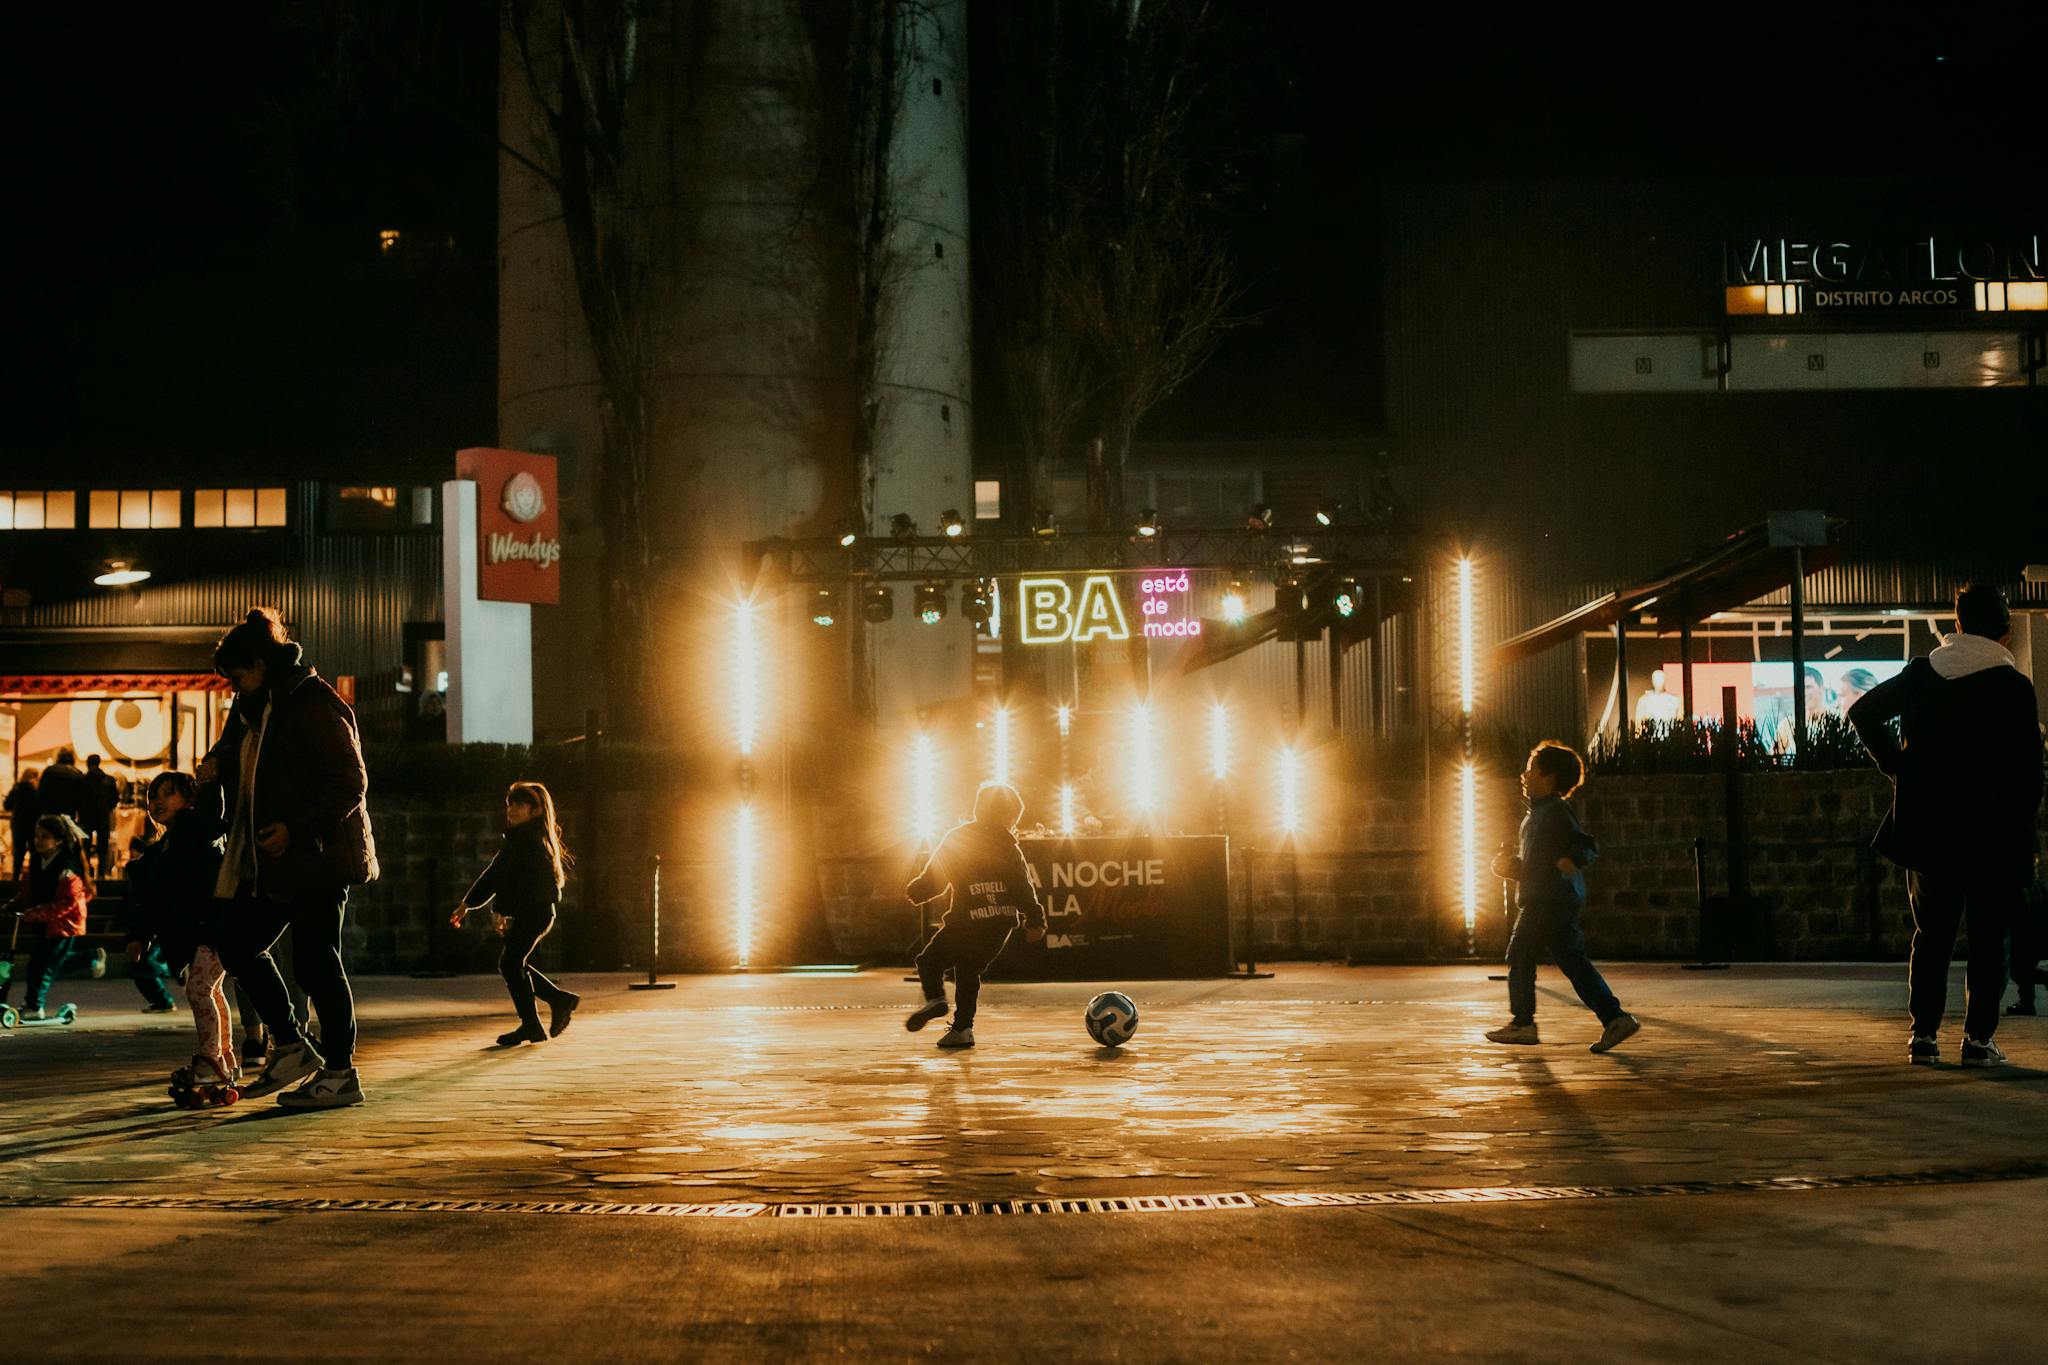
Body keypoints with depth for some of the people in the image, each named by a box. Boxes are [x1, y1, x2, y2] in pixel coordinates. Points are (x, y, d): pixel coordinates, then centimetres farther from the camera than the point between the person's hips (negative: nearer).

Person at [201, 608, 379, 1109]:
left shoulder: (316, 707, -16)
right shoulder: (252, 708, 12)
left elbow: (350, 784, -19)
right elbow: (234, 747, 30)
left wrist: (296, 828, -22)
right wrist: (217, 762, 6)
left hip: (317, 856, -10)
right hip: (271, 860, 10)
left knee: (315, 962, -5)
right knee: (237, 944, 11)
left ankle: (340, 1073, 5)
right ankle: (292, 1048, 20)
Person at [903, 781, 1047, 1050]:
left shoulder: (955, 839, 3)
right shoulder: (1008, 848, 6)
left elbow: (933, 879, 5)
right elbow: (1024, 887, 1)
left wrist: (914, 891, 22)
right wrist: (1035, 920, 6)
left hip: (968, 921, -3)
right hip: (1002, 924, 3)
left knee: (931, 960, 11)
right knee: (969, 971, 16)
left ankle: (934, 998, -15)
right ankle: (962, 1028, 8)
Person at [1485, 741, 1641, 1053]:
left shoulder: (1555, 811, -11)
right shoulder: (1539, 813, 21)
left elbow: (1587, 845, -18)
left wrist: (1572, 860, -36)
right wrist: (1513, 868, 17)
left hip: (1549, 901, -10)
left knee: (1520, 955, -1)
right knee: (1574, 962, 5)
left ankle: (1521, 1022, 4)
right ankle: (1614, 1018, -1)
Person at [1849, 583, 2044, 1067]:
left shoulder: (1921, 674, 3)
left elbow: (1864, 712, 7)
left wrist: (1895, 764, 9)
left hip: (1929, 828, 3)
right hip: (1992, 834, -3)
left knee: (1931, 935, 11)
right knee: (1988, 937, 6)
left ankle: (1924, 1036, 5)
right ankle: (1978, 1038, 2)